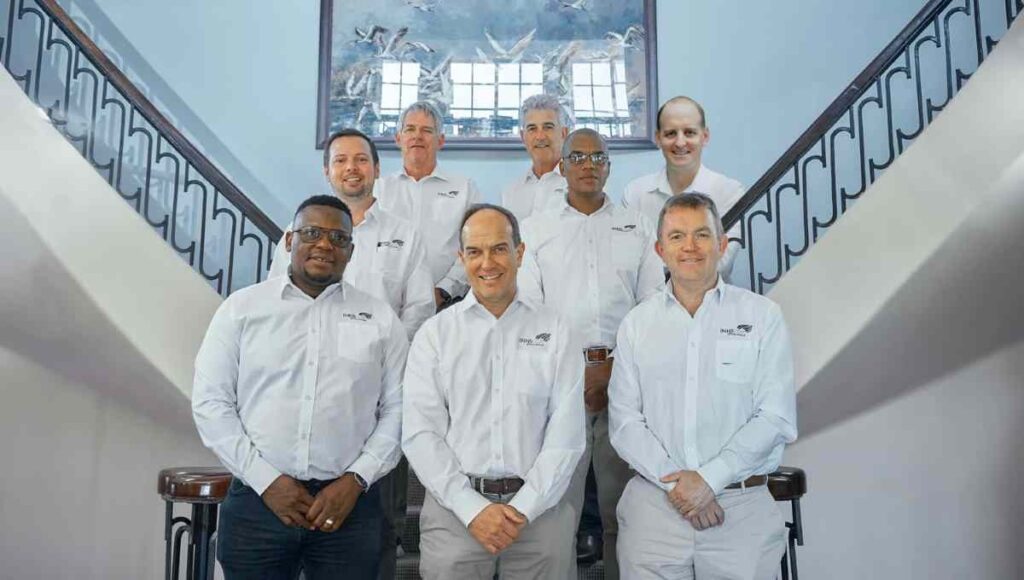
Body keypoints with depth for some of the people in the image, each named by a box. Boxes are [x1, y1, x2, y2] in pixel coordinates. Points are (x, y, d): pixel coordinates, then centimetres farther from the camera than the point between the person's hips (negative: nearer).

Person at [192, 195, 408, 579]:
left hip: (349, 505, 1)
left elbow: (397, 410, 3)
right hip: (257, 501, 0)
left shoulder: (380, 318, 5)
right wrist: (266, 480, -7)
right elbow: (210, 402, 0)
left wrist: (356, 480, -7)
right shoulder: (242, 307, 4)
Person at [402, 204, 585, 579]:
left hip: (538, 509, 0)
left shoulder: (555, 331, 2)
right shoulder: (434, 334, 2)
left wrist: (523, 508, -11)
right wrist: (474, 509, -12)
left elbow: (566, 433, -3)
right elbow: (420, 434, -4)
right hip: (455, 508, 0)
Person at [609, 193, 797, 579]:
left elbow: (777, 418, -6)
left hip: (743, 507, -1)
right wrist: (673, 481, -12)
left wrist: (709, 478, -13)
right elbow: (624, 421, -1)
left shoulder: (762, 316, 0)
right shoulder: (636, 324, 5)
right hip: (652, 504, 1)